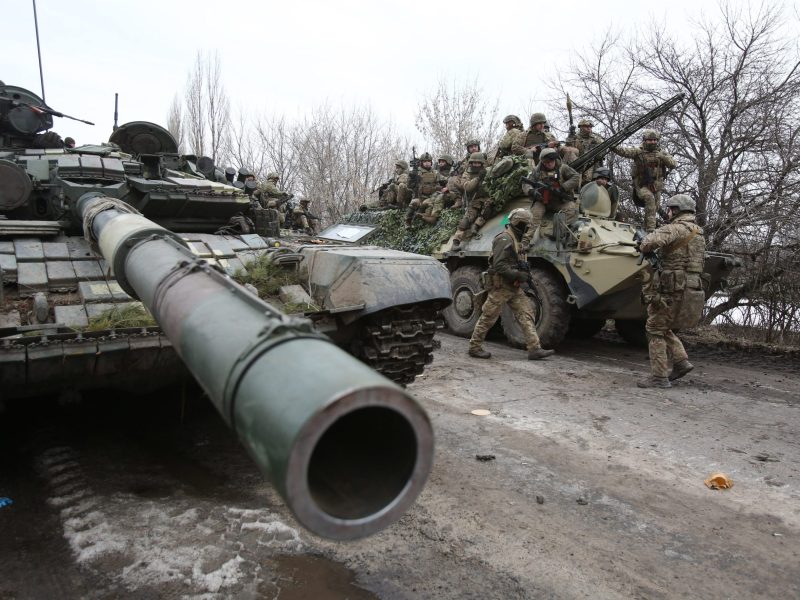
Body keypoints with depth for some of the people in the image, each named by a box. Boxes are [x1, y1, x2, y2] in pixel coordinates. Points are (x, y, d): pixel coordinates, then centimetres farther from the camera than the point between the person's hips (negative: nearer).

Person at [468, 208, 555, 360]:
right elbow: (499, 266, -24)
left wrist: (522, 266, 10)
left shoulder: (513, 239, 15)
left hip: (513, 287, 10)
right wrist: (518, 275, -23)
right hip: (500, 286, -10)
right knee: (488, 317, 1)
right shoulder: (504, 239, -16)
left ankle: (534, 349, 1)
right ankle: (474, 347, 14)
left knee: (526, 315, 2)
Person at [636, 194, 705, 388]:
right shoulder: (698, 232, 18)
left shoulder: (676, 229, -12)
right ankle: (681, 361, 13)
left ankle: (659, 377, 0)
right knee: (664, 328, 21)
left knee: (655, 329, -1)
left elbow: (651, 241, -30)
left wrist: (643, 248, -7)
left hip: (671, 287, -9)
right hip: (689, 286, 9)